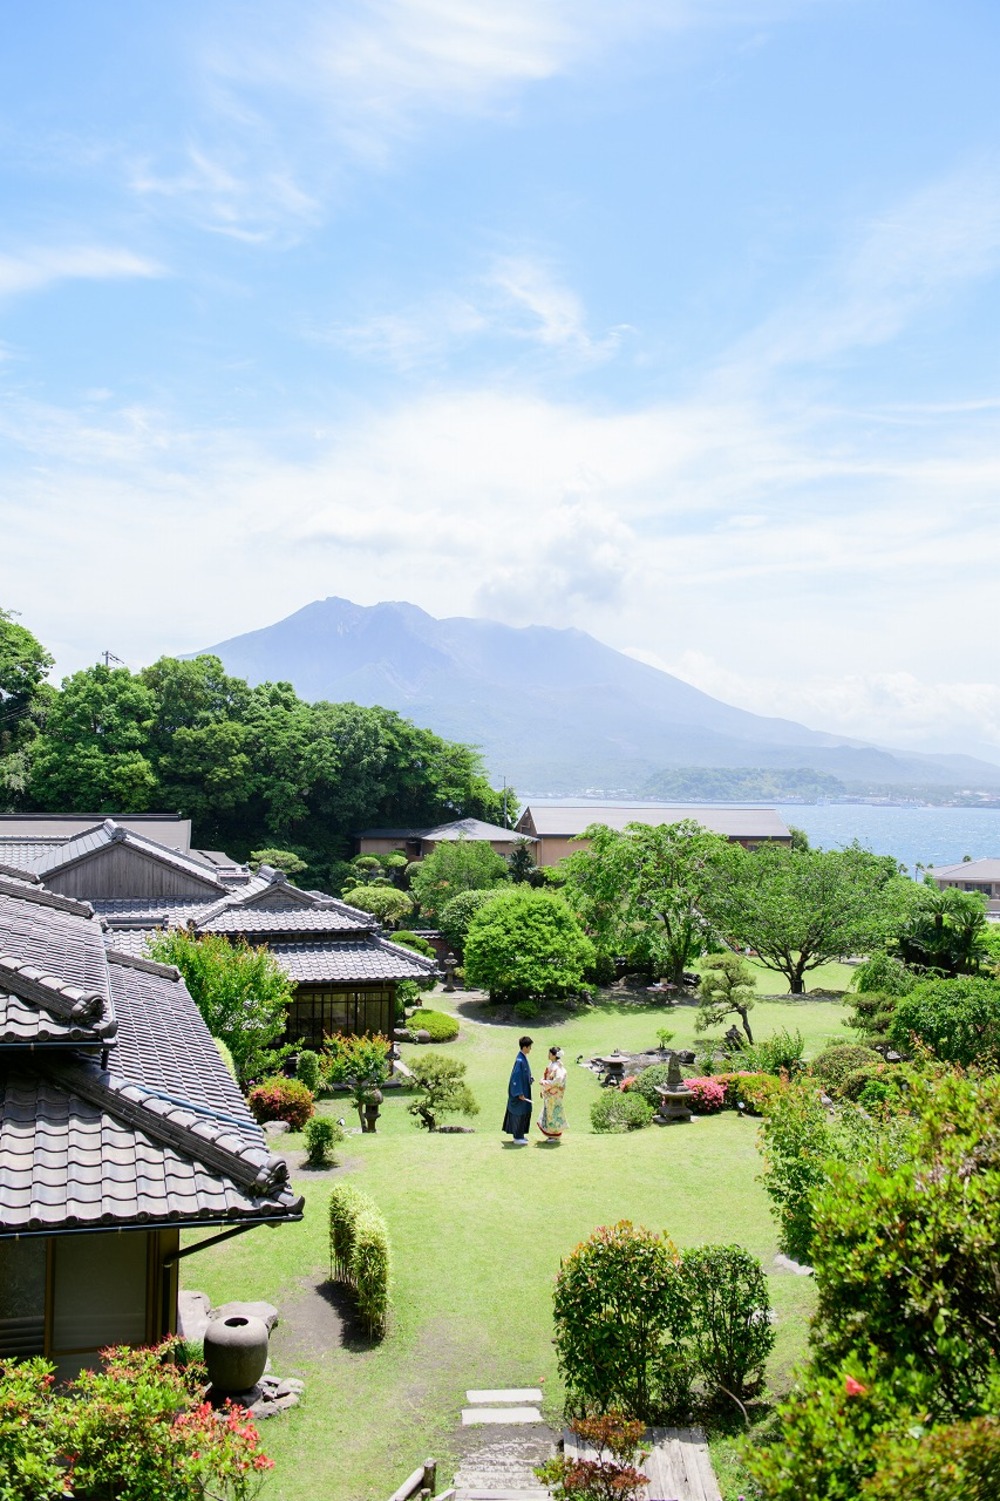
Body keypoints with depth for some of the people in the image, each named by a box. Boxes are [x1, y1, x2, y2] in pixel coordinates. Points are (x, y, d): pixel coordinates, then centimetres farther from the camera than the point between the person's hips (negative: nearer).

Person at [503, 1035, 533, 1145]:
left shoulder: (523, 1058, 6)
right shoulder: (520, 1060, -23)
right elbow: (516, 1077, -24)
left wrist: (530, 1079, 5)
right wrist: (520, 1093, -22)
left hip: (524, 1089, 10)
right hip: (520, 1091, -10)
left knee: (524, 1112, 17)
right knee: (519, 1113, -1)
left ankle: (519, 1134, 27)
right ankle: (517, 1138, 8)